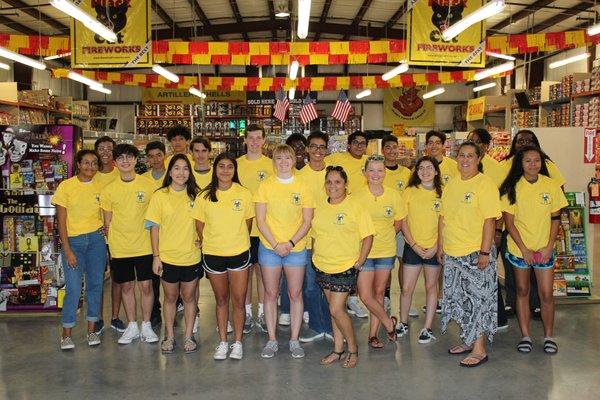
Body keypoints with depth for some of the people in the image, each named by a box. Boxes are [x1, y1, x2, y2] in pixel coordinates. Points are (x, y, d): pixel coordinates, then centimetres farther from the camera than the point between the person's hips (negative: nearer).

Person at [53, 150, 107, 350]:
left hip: (96, 239, 3)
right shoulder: (66, 186, -5)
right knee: (73, 289, -7)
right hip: (73, 241, -3)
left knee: (95, 285, 7)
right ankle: (66, 334, 6)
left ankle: (92, 330, 19)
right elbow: (61, 221, -5)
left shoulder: (100, 187, 4)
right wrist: (67, 250, -10)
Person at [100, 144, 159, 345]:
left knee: (146, 286, 3)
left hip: (144, 246, -1)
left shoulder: (149, 185, -3)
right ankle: (132, 326, 24)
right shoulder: (109, 190, 0)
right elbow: (107, 222, 6)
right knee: (126, 286, 10)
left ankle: (146, 326, 19)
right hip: (119, 248, 1)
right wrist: (108, 247, 2)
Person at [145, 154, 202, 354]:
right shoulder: (160, 196, -4)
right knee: (170, 297, 12)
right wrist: (156, 256, -6)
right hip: (167, 257, -1)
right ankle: (169, 336, 25)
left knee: (189, 297, 11)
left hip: (192, 256, 1)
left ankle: (188, 336, 24)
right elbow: (154, 227, -3)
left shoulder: (195, 195, 0)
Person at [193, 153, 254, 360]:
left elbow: (248, 223, 5)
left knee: (239, 300, 4)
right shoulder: (204, 196, -3)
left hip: (239, 253, -1)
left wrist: (237, 242, 7)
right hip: (213, 255, 1)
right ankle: (222, 342, 25)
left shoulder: (244, 194, -5)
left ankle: (237, 342, 18)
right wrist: (208, 243, 8)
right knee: (221, 300, 13)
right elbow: (199, 225, 6)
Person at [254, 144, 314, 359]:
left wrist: (291, 243, -12)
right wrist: (275, 244, -12)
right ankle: (272, 340, 15)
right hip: (269, 247, 0)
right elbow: (260, 221, -2)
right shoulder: (265, 186, 0)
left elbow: (307, 222, 0)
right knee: (271, 294, 5)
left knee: (295, 294, 5)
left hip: (296, 248, 0)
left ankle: (294, 340, 15)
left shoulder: (303, 187, 1)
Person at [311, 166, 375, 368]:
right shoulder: (320, 206, 5)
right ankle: (338, 349, 25)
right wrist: (315, 257, 8)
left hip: (345, 267, -5)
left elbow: (367, 236, -8)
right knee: (334, 308, 14)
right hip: (322, 266, 5)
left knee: (336, 310, -9)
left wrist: (359, 263, -11)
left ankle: (353, 349, 10)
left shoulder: (355, 206, -10)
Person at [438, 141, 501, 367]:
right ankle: (468, 340, 28)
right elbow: (443, 217, 16)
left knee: (478, 298, -2)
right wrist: (440, 246, 14)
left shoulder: (485, 184, -9)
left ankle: (479, 349, 5)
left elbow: (490, 220, -14)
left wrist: (485, 252, -18)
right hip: (452, 253, 7)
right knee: (458, 298, 13)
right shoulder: (451, 184, 11)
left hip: (476, 253, -7)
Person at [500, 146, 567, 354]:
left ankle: (549, 336, 18)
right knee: (522, 291, 10)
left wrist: (549, 247, -7)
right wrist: (524, 249, -11)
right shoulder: (513, 188, -6)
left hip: (544, 249, 0)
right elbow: (509, 222, -6)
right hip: (519, 249, 0)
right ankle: (525, 336, 19)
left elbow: (555, 218, 1)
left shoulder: (551, 185, -3)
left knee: (546, 294, 2)